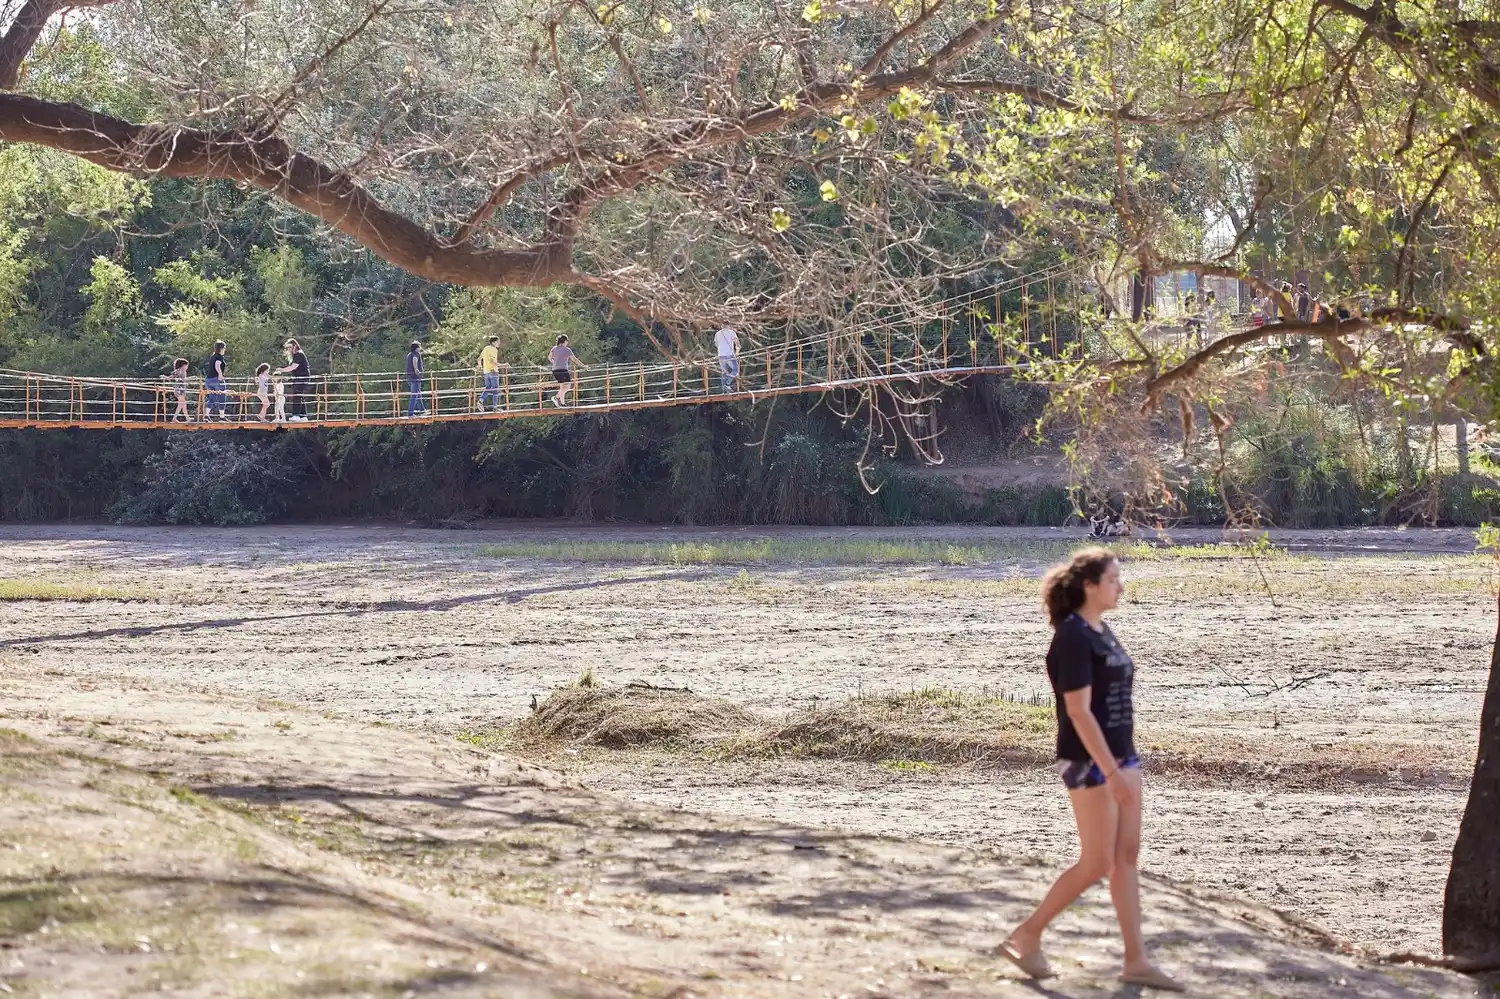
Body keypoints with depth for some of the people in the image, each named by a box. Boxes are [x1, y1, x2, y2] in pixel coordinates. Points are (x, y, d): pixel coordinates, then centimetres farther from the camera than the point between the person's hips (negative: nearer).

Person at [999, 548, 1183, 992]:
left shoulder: (1101, 631, 11)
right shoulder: (1073, 638, -17)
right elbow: (1079, 711, -21)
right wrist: (1110, 772, -24)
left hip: (1121, 755, 9)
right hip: (1090, 761, -9)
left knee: (1127, 858, 7)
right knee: (1097, 864, -4)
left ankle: (1135, 960, 9)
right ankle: (1026, 936, 9)